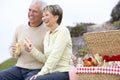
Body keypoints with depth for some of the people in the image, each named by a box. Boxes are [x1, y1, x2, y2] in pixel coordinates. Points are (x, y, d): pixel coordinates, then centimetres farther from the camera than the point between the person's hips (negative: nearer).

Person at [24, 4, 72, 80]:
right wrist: (32, 50, -1)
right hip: (52, 72, 7)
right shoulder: (47, 35, 17)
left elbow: (55, 56, -16)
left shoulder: (63, 31, -7)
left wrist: (42, 73, -20)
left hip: (63, 73, -7)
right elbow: (46, 59, 12)